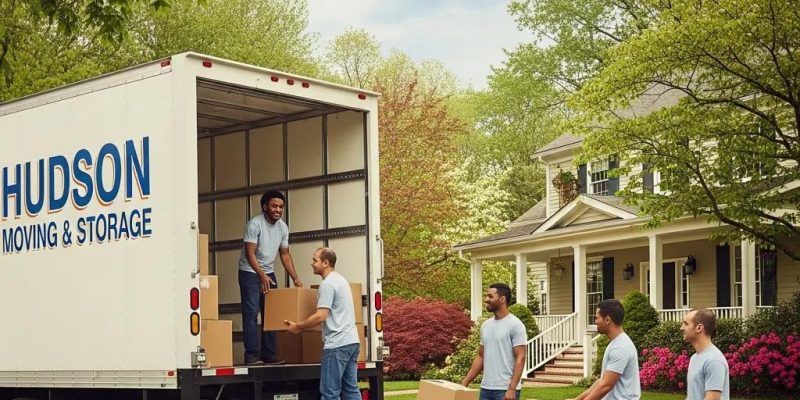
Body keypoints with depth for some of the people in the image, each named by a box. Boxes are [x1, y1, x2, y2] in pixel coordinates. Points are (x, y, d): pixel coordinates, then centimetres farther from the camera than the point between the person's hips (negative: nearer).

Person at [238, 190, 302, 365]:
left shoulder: (283, 227, 3)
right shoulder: (255, 224, -17)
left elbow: (285, 255, 8)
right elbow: (249, 253, -21)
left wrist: (296, 279, 0)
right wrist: (261, 275, -32)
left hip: (269, 273, 6)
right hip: (250, 272, -6)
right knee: (251, 313, -11)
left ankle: (269, 355, 7)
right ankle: (251, 356, -11)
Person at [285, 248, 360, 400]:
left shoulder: (327, 284, -11)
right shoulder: (341, 280, 19)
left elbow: (321, 316, -19)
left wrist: (298, 326, -7)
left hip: (337, 344, -10)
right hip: (351, 341, 10)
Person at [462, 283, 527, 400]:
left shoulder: (515, 325, -12)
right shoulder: (486, 325, 14)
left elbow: (520, 358, -17)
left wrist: (512, 388, -24)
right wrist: (465, 382, 14)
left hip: (506, 389, -9)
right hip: (486, 388, 9)